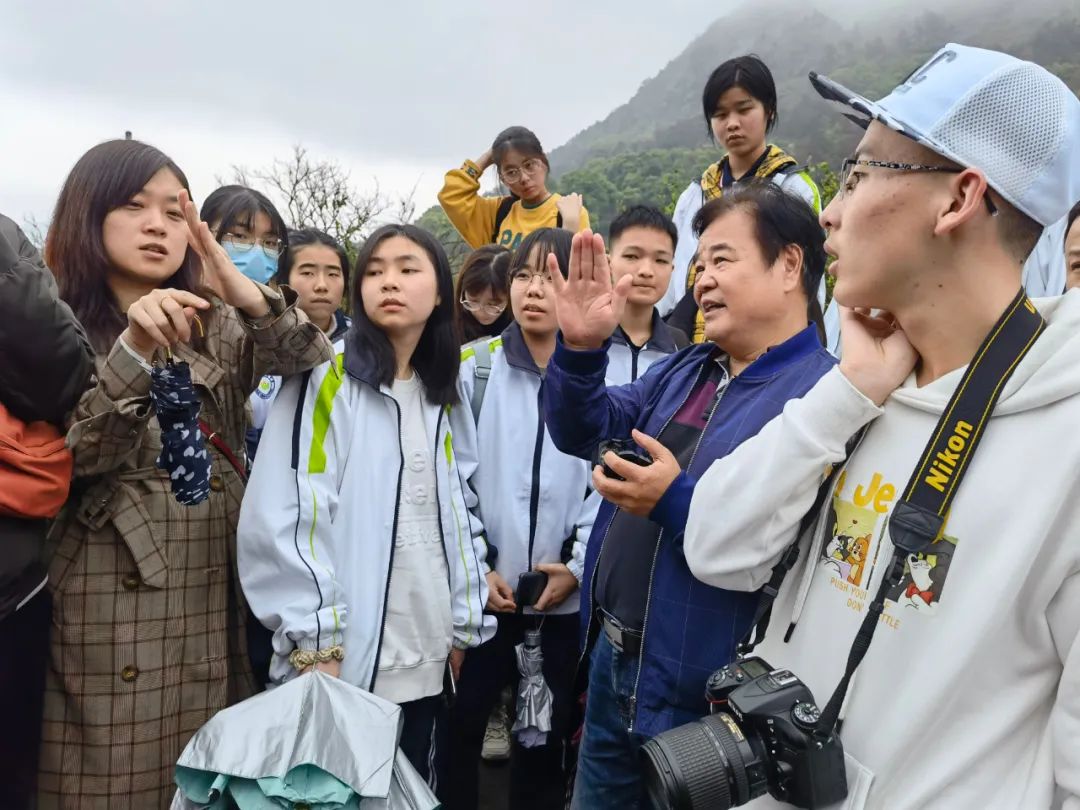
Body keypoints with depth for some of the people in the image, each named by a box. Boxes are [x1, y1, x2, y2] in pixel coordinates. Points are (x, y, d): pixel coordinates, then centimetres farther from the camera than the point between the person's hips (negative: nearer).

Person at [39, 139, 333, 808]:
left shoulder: (216, 327, 10)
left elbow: (317, 359, -4)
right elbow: (60, 461, -14)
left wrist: (248, 295, -20)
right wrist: (133, 353, -27)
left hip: (214, 601, 4)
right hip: (105, 612, -3)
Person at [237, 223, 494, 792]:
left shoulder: (442, 396, 12)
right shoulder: (324, 382, -8)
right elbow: (285, 516, -15)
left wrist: (465, 622, 11)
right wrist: (315, 640, -17)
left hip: (425, 655, 6)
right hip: (343, 655, -6)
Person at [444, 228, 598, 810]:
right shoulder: (473, 368, -1)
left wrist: (579, 567, -10)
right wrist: (473, 567, -9)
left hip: (565, 596, 1)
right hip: (479, 590, 0)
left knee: (546, 737, 15)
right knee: (459, 727, 9)